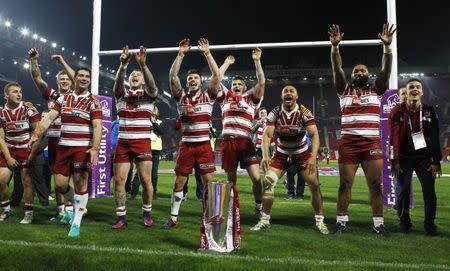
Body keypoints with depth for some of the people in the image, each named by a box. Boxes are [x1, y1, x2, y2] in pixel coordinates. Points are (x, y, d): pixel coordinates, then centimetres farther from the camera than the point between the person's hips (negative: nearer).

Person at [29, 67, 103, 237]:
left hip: (83, 148, -4)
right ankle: (78, 207, 33)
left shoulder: (93, 101, -1)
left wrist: (95, 149, -23)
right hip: (63, 147, 5)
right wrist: (36, 134, -9)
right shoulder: (63, 98, 13)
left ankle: (76, 223, 11)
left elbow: (97, 126, -10)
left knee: (80, 185, -3)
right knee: (60, 184, 6)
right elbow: (49, 117, 5)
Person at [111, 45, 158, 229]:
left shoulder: (148, 95, 7)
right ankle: (121, 217, 11)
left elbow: (152, 85, -15)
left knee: (146, 180, -1)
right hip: (123, 143, 2)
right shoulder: (122, 94, 11)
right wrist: (124, 64, -28)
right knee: (119, 180, -1)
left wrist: (143, 64, -30)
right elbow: (118, 81, -10)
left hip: (143, 143, -1)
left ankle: (147, 214, 18)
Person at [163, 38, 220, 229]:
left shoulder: (208, 96, 4)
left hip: (204, 145, -1)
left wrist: (207, 52, -7)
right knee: (179, 182, 5)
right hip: (186, 145, 1)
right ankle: (173, 218, 16)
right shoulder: (181, 97, 6)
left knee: (208, 181, 0)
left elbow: (217, 75, -6)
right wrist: (181, 54, -6)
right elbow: (172, 76, -4)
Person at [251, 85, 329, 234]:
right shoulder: (275, 113, -13)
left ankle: (319, 220, 8)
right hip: (281, 153, 1)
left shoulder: (304, 112, -16)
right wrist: (265, 155, -37)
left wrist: (313, 157, -38)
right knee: (267, 182, -10)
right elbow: (267, 135, -20)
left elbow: (314, 134, -23)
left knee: (314, 185, -10)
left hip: (302, 153, -1)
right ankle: (264, 219, 5)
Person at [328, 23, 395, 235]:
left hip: (372, 143, 1)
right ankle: (341, 220, 11)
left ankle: (378, 223, 11)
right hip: (348, 143, -1)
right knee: (345, 184, 2)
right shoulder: (344, 89, 11)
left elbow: (386, 69, -1)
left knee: (375, 184, 2)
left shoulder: (376, 89, 13)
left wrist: (387, 46, -14)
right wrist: (335, 46, -15)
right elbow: (337, 68, -2)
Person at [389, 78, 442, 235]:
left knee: (429, 191, -2)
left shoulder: (429, 111, 0)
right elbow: (393, 137, -9)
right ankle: (404, 223, 18)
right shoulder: (397, 111, -6)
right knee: (402, 191, 1)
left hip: (424, 157, 2)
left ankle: (429, 225, 13)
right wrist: (394, 161, -13)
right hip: (404, 158, -1)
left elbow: (434, 138, 1)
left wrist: (436, 161, -3)